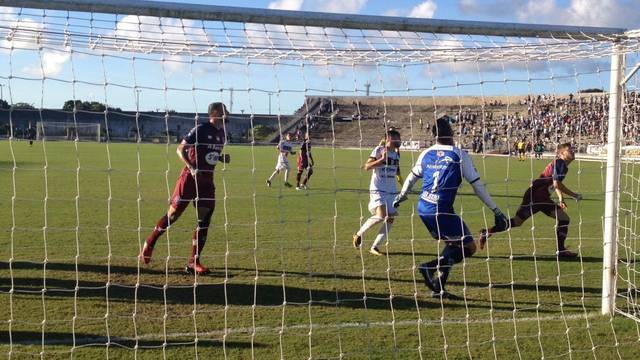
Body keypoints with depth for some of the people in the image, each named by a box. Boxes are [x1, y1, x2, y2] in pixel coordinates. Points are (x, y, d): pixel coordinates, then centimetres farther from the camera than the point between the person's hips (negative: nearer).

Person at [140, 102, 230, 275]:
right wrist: (192, 168, -22)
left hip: (207, 180, 6)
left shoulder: (222, 134, 10)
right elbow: (180, 149, -10)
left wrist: (223, 158, 2)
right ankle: (149, 243, 21)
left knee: (204, 220, 0)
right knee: (173, 214, -1)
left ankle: (193, 262, 5)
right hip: (190, 178, -6)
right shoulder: (200, 129, -12)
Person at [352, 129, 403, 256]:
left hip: (391, 191, 7)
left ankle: (375, 247, 6)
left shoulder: (396, 153, 12)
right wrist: (382, 159, -23)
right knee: (381, 215, -23)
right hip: (377, 189, -7)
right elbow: (367, 166, -14)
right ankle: (359, 234, 0)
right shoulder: (379, 150, -7)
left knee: (390, 218, -3)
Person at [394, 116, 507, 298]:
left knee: (452, 244, 23)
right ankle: (431, 266, -12)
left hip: (423, 208, 7)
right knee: (469, 247, 5)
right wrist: (496, 211, 3)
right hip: (441, 210, -7)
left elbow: (412, 178, 23)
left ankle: (437, 288, 14)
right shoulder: (459, 155, -4)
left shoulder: (427, 153, 10)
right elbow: (477, 185, -3)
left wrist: (400, 196, 42)